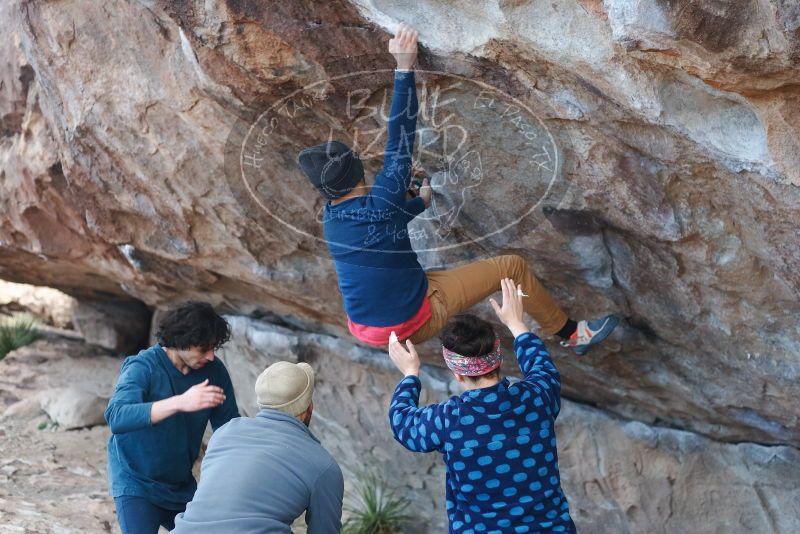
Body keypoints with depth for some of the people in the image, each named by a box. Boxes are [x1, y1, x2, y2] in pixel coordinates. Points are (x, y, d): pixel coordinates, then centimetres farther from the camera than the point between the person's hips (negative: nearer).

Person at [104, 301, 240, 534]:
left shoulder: (214, 371, -8)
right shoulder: (142, 367, -22)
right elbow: (116, 417, -39)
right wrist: (179, 402, -50)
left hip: (182, 486, 5)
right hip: (136, 485, -5)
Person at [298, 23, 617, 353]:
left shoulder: (330, 219, -1)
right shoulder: (379, 203, -23)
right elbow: (400, 138, -22)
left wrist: (419, 202, 34)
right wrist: (405, 68, -24)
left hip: (365, 331, 7)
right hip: (414, 323, -7)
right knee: (511, 267, 1)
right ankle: (572, 334, 16)